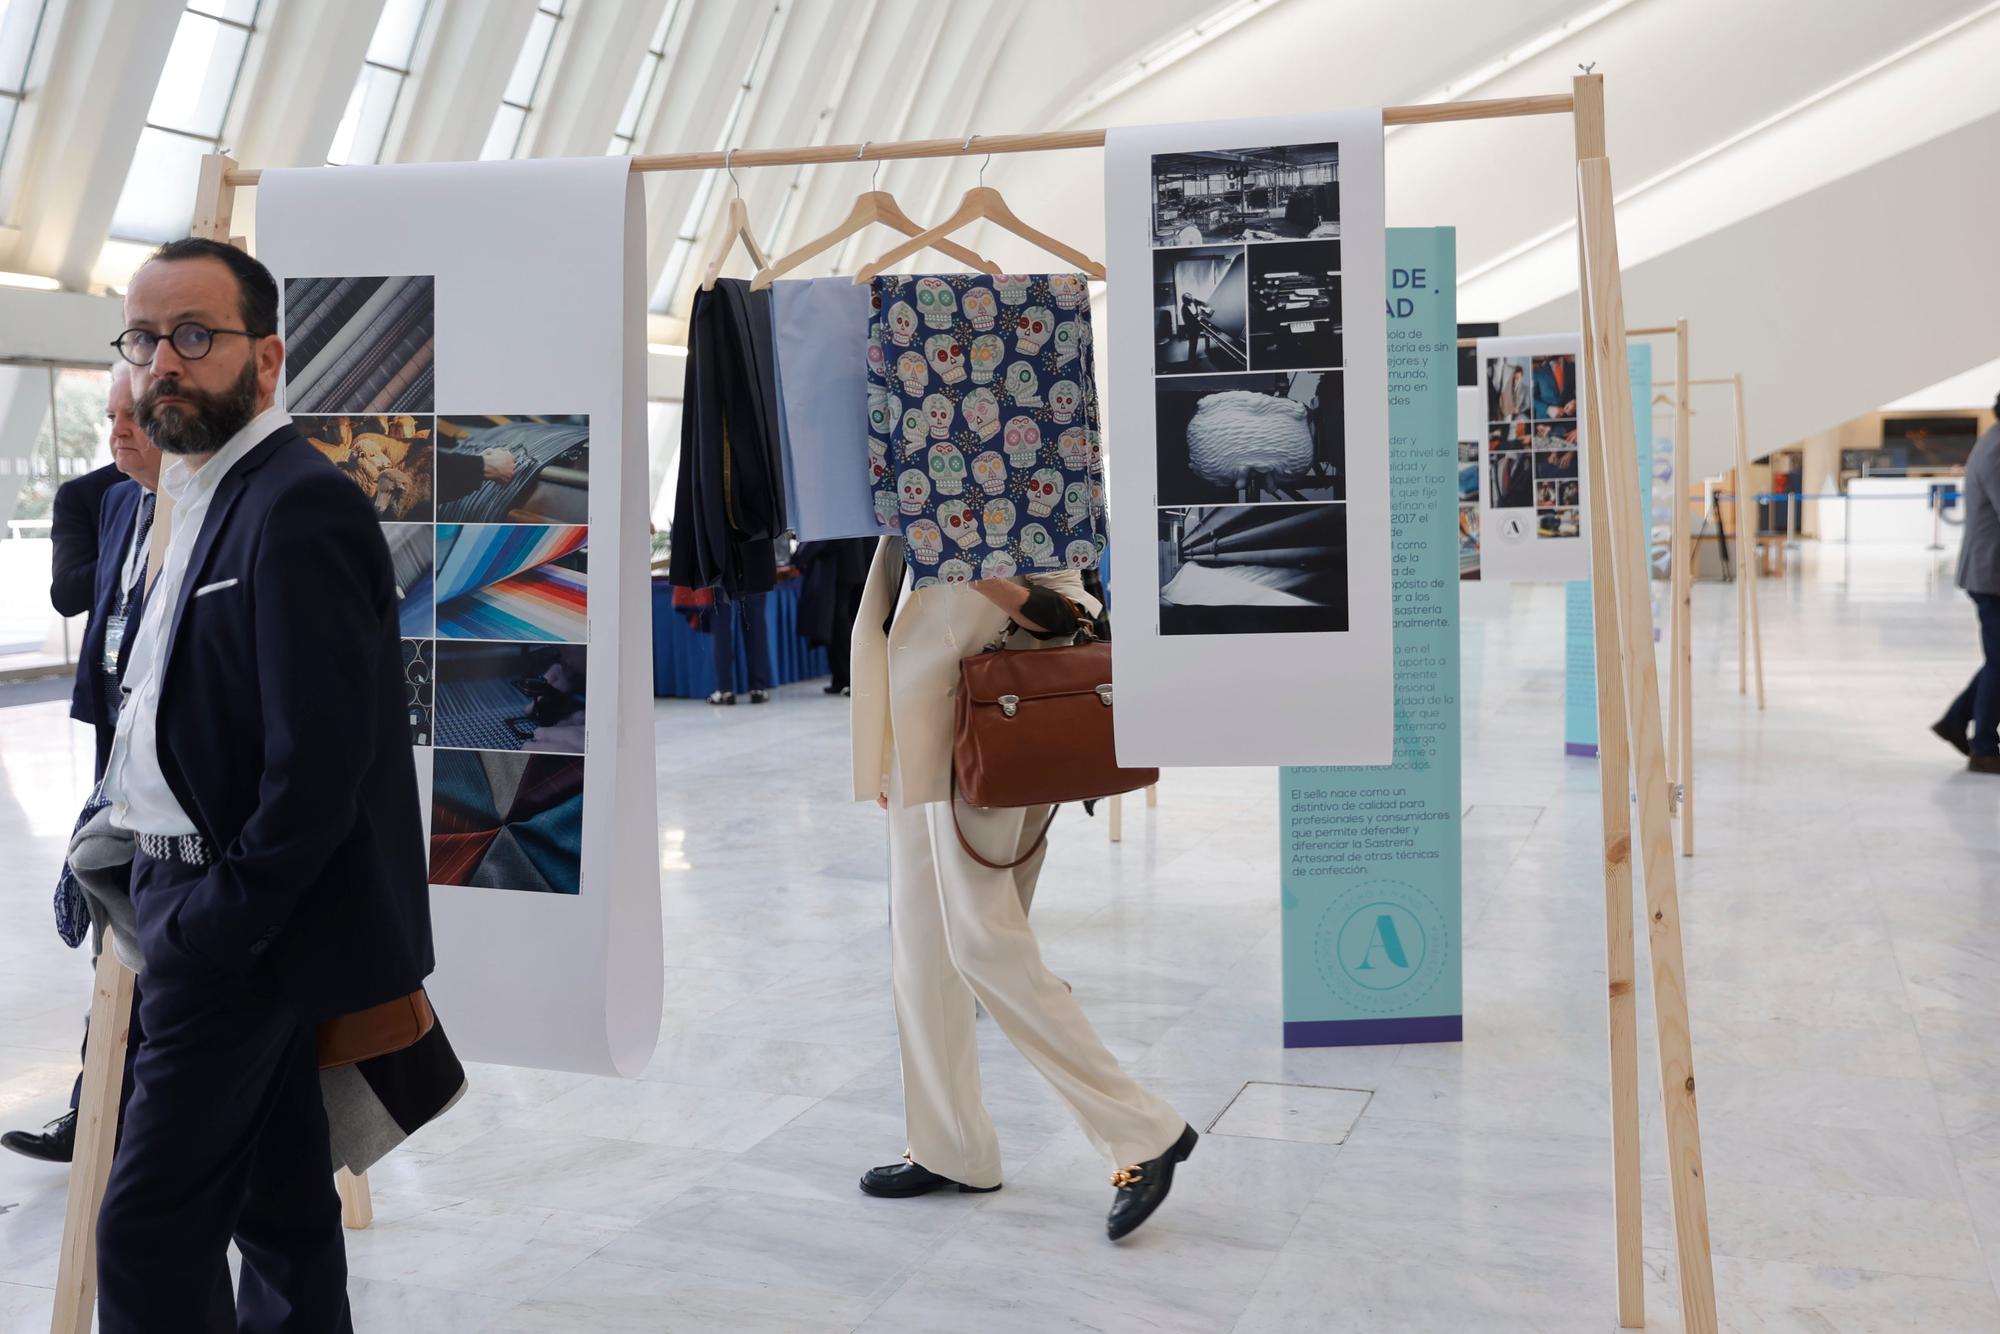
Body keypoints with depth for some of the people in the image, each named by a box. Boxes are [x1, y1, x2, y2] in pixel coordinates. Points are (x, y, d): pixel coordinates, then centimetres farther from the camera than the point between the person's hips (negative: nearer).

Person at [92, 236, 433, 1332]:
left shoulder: (298, 507, -18)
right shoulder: (209, 496, 13)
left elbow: (319, 763, -23)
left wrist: (214, 925, -17)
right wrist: (176, 906, 9)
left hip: (237, 930, -9)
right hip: (236, 924, 9)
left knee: (150, 1230, -4)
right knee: (279, 1202, 19)